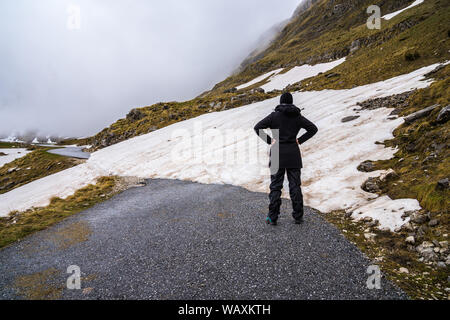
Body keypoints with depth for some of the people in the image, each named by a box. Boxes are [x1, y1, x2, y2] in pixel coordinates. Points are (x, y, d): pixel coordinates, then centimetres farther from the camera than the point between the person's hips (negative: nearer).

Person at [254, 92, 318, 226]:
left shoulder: (274, 115, -3)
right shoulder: (298, 116, 5)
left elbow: (257, 127, -9)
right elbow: (313, 128, 5)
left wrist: (269, 140, -3)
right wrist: (300, 140, 4)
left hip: (278, 154, -2)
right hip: (293, 154, 2)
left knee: (275, 186, 4)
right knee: (295, 186, 9)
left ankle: (273, 217, 6)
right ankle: (298, 216, 15)